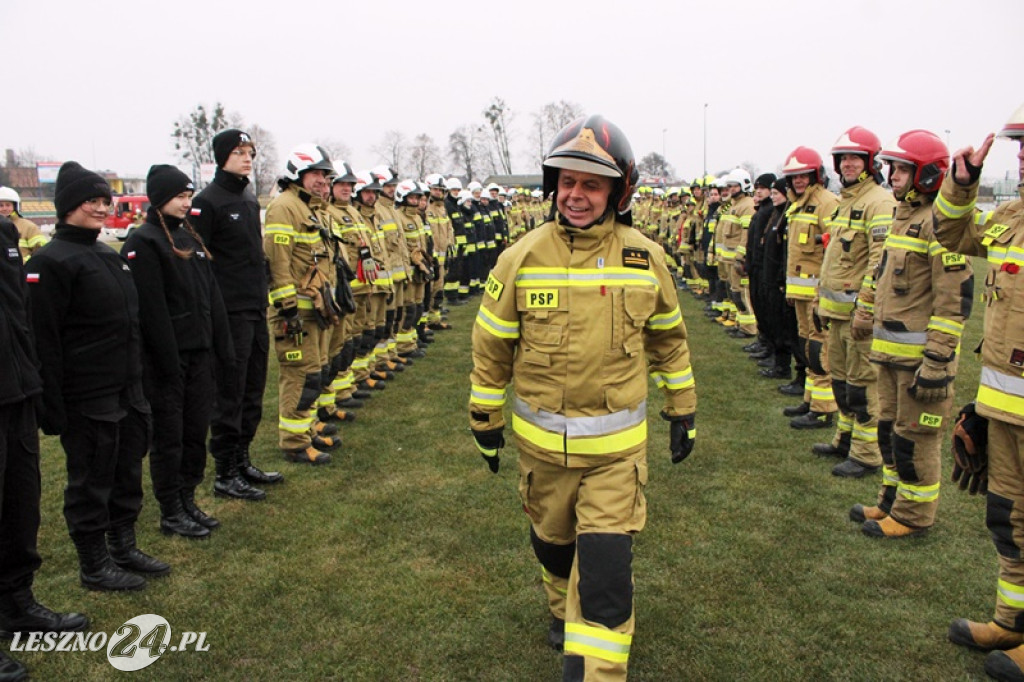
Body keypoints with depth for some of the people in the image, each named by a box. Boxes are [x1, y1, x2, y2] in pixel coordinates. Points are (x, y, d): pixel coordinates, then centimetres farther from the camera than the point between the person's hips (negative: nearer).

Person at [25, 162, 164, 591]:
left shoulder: (107, 256, 14)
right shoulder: (51, 262, -13)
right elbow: (44, 341, -16)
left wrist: (138, 382, 19)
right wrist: (51, 407, -18)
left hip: (127, 392, 8)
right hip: (87, 399, -8)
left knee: (128, 472, 17)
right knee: (91, 482, 5)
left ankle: (124, 548, 32)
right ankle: (94, 567, 20)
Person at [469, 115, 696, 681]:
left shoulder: (645, 259, -5)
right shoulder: (522, 258, -8)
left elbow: (668, 338, 8)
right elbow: (491, 346, 1)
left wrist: (683, 410, 12)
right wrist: (485, 420, 6)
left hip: (617, 445, -1)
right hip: (540, 441, 2)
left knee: (606, 565, -7)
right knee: (552, 542, 22)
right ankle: (563, 611, 53)